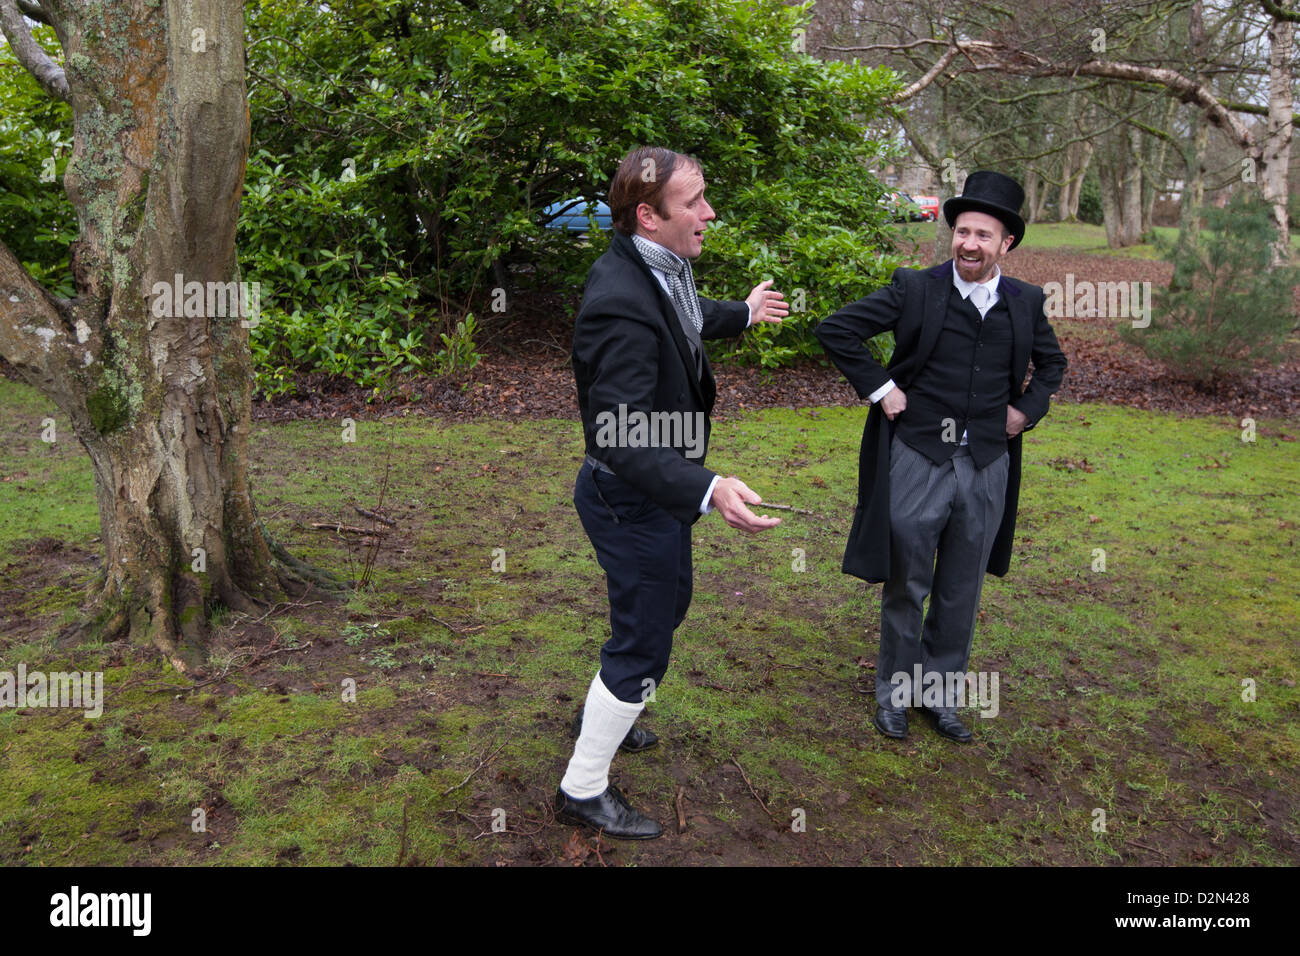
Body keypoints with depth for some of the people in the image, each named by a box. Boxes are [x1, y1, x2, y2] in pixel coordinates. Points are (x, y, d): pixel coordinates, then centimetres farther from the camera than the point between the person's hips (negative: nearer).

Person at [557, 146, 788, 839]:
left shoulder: (662, 264, -1)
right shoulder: (622, 301, -32)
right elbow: (619, 439, -35)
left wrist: (743, 313, 39)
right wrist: (708, 490, -46)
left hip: (658, 490, 10)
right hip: (631, 498, -10)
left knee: (667, 603, 29)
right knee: (643, 646, 5)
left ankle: (602, 712, 52)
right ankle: (583, 790, 25)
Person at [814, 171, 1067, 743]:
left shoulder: (1026, 303, 3)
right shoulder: (915, 290, -8)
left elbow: (1051, 361, 22)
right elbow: (836, 330, -8)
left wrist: (1028, 409, 7)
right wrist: (879, 389, -10)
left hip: (987, 467, 3)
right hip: (918, 461, -3)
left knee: (961, 594, 14)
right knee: (906, 588, 9)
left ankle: (942, 694, 31)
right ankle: (894, 692, 29)